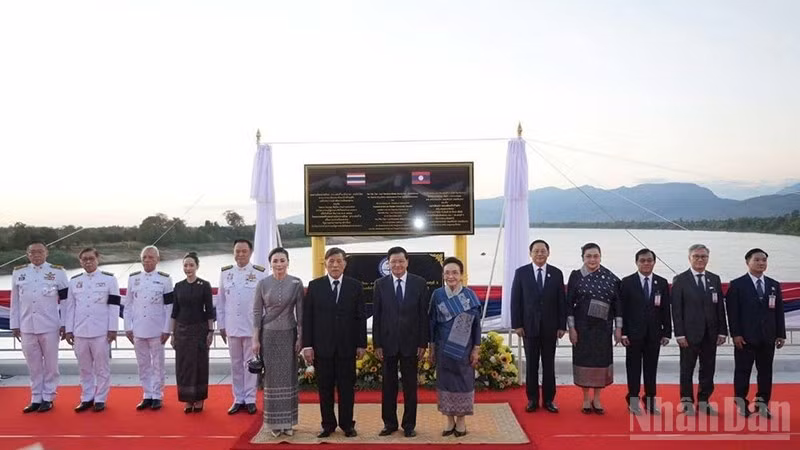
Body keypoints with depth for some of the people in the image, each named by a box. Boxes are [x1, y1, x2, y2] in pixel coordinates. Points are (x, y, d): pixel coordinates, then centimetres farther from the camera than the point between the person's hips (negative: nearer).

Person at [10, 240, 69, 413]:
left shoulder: (57, 272, -1)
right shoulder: (18, 272, 7)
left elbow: (65, 300, 0)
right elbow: (15, 301, 10)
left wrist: (64, 324, -3)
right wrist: (14, 325, 8)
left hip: (50, 326, -2)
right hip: (27, 327, 3)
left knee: (50, 364, 5)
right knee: (33, 365, 10)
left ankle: (48, 398, 16)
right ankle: (36, 398, 20)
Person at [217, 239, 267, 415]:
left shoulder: (260, 273, -5)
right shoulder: (225, 272, 5)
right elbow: (220, 301, 8)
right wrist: (221, 325, 6)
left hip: (252, 326, -3)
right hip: (232, 327, 3)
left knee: (250, 364, 5)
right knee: (235, 364, 11)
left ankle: (250, 399, 14)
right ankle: (238, 399, 20)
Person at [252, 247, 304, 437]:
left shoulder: (296, 283, -2)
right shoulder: (263, 284, -2)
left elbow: (300, 312, 0)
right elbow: (257, 312, 1)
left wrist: (300, 337, -3)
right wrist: (255, 339, -3)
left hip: (289, 335, 0)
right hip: (269, 335, 0)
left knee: (288, 377, 5)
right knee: (272, 377, 4)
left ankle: (288, 421, 15)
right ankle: (275, 422, 14)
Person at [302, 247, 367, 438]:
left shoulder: (355, 286, 3)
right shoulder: (314, 285, 2)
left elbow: (361, 317, 3)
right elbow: (307, 317, 0)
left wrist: (362, 344, -1)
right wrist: (307, 345, -5)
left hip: (347, 346, 0)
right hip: (322, 346, 0)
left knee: (347, 387, 7)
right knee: (325, 387, 8)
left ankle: (347, 424, 19)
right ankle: (328, 424, 20)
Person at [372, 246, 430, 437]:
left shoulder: (419, 283, -1)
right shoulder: (380, 284, 0)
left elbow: (423, 315, 0)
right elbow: (376, 316, 1)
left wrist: (423, 343, -4)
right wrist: (376, 344, -3)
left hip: (410, 342, -1)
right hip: (388, 342, 1)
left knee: (410, 386, 7)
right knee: (388, 385, 9)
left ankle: (409, 424, 19)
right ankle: (389, 423, 21)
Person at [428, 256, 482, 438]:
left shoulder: (469, 295, -4)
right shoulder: (437, 295, -1)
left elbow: (476, 323, -2)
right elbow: (432, 322, 3)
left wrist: (476, 349, -4)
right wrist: (431, 348, 3)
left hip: (464, 348, -1)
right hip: (444, 347, 1)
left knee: (463, 381, 5)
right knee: (445, 382, 7)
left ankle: (461, 420, 19)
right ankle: (450, 420, 20)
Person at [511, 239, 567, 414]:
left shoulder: (556, 273, 3)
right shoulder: (521, 273, 0)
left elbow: (562, 301, 3)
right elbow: (515, 300, 0)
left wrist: (562, 326, -2)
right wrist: (517, 324, -6)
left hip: (550, 327, 1)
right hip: (529, 326, -1)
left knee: (549, 364, 7)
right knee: (531, 364, 6)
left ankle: (548, 400, 16)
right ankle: (532, 400, 15)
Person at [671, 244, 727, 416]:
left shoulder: (714, 279, 10)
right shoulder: (680, 280, -3)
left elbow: (720, 307, 9)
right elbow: (676, 309, -6)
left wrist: (722, 331, 2)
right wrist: (680, 334, -11)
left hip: (710, 334, 4)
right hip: (690, 333, -4)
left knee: (708, 370, 9)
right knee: (687, 369, 4)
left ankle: (703, 402, 20)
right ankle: (687, 402, 15)